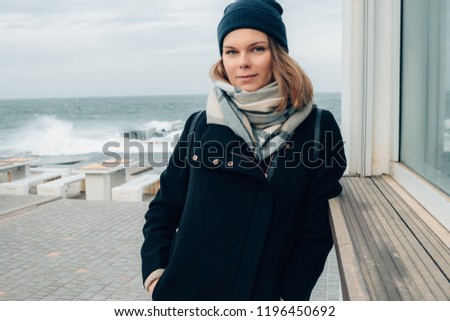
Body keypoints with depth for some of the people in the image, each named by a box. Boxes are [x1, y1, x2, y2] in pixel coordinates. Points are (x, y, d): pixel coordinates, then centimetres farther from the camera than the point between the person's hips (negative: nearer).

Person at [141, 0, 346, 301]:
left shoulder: (318, 129, -6)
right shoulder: (201, 125, 0)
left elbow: (317, 229, -6)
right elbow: (164, 209, 7)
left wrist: (289, 297, -13)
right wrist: (155, 274, -5)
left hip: (264, 294, -1)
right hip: (185, 289, 2)